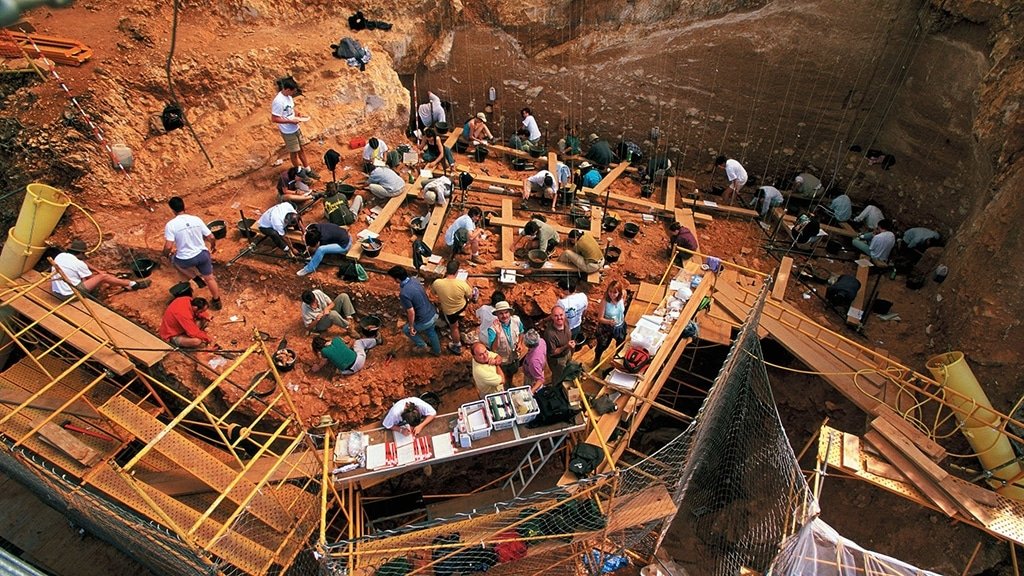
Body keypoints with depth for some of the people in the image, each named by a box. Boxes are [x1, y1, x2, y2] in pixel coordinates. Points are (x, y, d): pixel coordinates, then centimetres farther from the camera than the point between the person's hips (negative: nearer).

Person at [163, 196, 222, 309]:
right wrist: (213, 246, 20)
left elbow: (168, 246, -19)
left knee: (173, 259, 33)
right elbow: (211, 237, -2)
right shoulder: (196, 219, -5)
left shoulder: (171, 224, -15)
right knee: (209, 278, 22)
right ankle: (216, 302, 35)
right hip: (202, 254, 3)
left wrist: (165, 253, 4)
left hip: (185, 260, -3)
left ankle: (197, 279, 24)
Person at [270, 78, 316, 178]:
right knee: (294, 152, 11)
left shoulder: (288, 96, -2)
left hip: (295, 128, 8)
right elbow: (274, 119, -26)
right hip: (288, 132, -8)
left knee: (301, 149, 18)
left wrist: (296, 114, -2)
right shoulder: (279, 101, -29)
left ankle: (307, 169, 31)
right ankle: (298, 170, 32)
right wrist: (291, 121, -24)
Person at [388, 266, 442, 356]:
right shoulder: (414, 280, -7)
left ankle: (422, 346, 39)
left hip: (425, 321, -7)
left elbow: (411, 312, -24)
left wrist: (411, 326, -10)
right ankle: (437, 351, 56)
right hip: (433, 314, 7)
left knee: (406, 330, 24)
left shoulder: (404, 293, -31)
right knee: (431, 332, 34)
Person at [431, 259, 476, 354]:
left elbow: (433, 292, -6)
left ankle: (457, 347, 50)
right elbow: (470, 297, -12)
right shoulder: (462, 284, -33)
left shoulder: (437, 283, -32)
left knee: (454, 328, 26)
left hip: (449, 311, 0)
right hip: (462, 306, 1)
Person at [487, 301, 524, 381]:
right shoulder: (492, 328, -35)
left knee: (512, 373, 33)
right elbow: (493, 349, -40)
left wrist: (520, 343, -14)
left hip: (515, 356, 4)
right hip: (501, 360, -4)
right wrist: (498, 334, -53)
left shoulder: (516, 320, -21)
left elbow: (521, 332, 2)